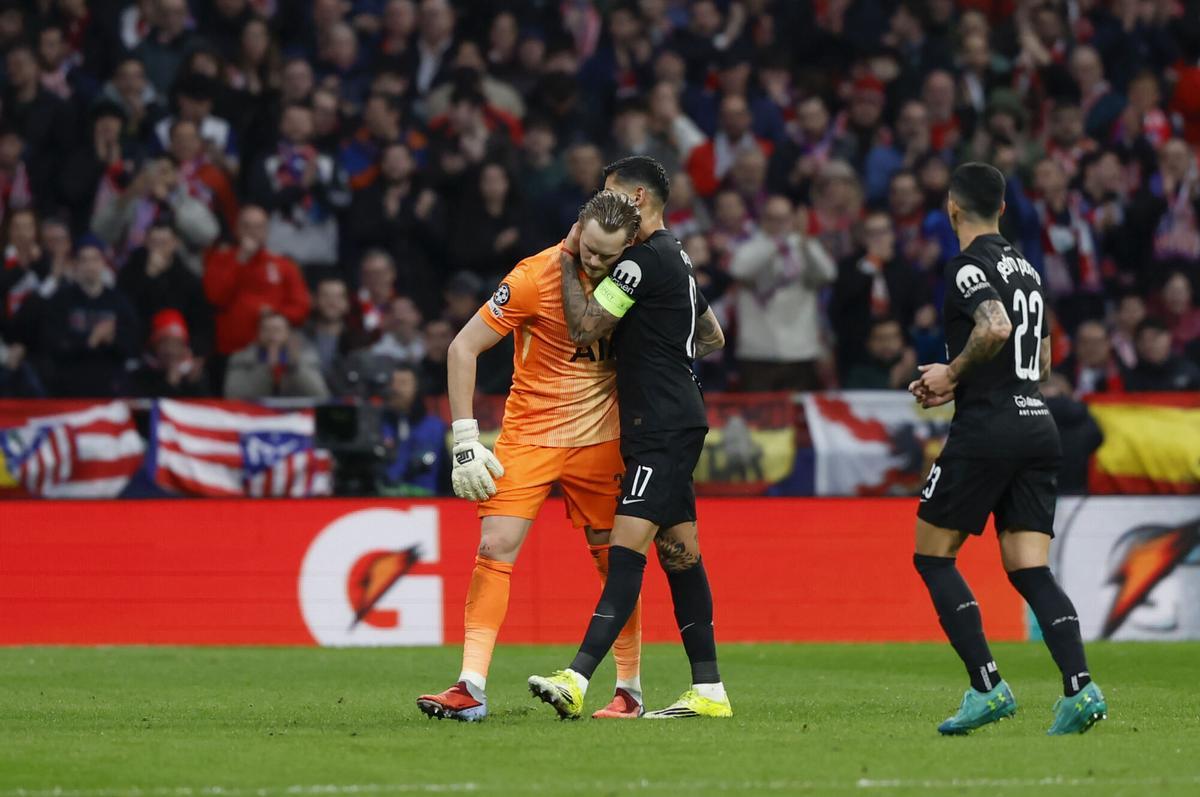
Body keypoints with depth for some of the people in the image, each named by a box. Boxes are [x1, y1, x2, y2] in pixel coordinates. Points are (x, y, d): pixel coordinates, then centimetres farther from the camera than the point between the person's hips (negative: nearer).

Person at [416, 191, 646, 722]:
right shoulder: (535, 277, -16)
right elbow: (463, 348, -11)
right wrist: (465, 438, -16)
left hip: (600, 439, 2)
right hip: (528, 435, -2)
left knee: (615, 559, 2)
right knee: (495, 547, -13)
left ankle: (629, 689, 15)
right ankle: (471, 688, -12)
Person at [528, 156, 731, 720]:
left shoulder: (644, 260, -13)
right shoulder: (674, 259, 18)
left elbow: (584, 329, -15)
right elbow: (712, 338, 29)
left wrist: (568, 261, -3)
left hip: (664, 429, -11)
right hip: (669, 425, 11)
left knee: (627, 546, -18)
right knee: (679, 552, 9)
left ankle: (577, 679, -30)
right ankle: (708, 691, 10)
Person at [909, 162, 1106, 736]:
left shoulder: (969, 266, -7)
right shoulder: (1026, 268, 19)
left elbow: (996, 327, -26)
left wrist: (951, 372, -10)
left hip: (986, 430, -7)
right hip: (1038, 425, 7)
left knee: (932, 556, 4)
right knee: (1029, 570, 3)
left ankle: (987, 687, -6)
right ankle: (1079, 687, -15)